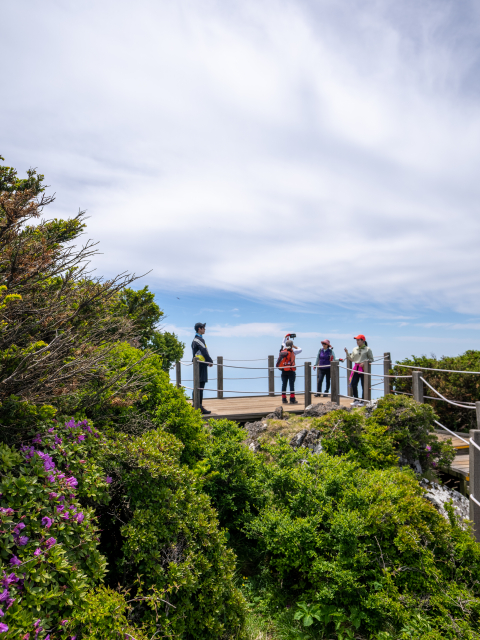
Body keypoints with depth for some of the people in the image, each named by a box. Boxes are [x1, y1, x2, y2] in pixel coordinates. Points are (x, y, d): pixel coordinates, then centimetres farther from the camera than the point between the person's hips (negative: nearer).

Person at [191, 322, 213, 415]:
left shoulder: (195, 339, 17)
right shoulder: (199, 339, -14)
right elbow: (205, 352, -17)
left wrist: (207, 361, 14)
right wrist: (210, 361, -5)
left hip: (197, 364, 10)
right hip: (201, 364, -10)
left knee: (197, 385, 15)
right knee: (200, 386, -9)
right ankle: (199, 407, -8)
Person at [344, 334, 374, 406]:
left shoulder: (367, 349, 0)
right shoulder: (355, 349, 13)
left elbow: (371, 359, 2)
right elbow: (352, 359, 16)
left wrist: (365, 362, -13)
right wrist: (347, 353, 5)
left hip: (364, 368, -5)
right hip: (356, 368, 5)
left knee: (364, 385, 0)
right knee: (353, 384, 0)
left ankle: (362, 401, 9)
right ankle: (356, 400, 13)